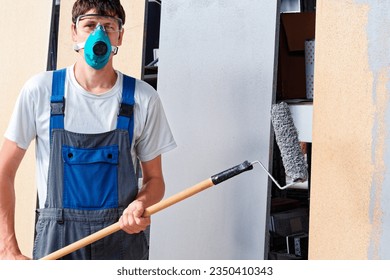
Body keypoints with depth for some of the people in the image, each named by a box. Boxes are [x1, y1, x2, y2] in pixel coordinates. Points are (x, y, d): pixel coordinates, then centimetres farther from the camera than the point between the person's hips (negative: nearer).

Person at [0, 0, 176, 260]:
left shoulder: (143, 98, -1)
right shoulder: (40, 90, -3)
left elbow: (155, 179, 6)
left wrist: (141, 204, -16)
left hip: (123, 234, 1)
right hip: (55, 240, 0)